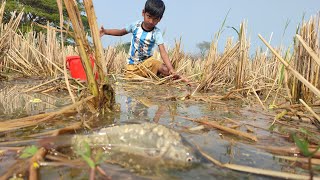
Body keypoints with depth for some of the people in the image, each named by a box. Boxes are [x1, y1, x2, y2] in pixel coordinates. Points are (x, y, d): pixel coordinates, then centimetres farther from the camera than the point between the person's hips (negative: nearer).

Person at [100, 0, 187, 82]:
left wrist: (171, 69, -40)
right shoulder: (136, 25, -6)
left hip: (147, 61, -4)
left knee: (166, 70, -30)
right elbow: (121, 32, 14)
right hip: (133, 64, 4)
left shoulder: (157, 33, -15)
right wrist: (105, 31, 0)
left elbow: (163, 52, -25)